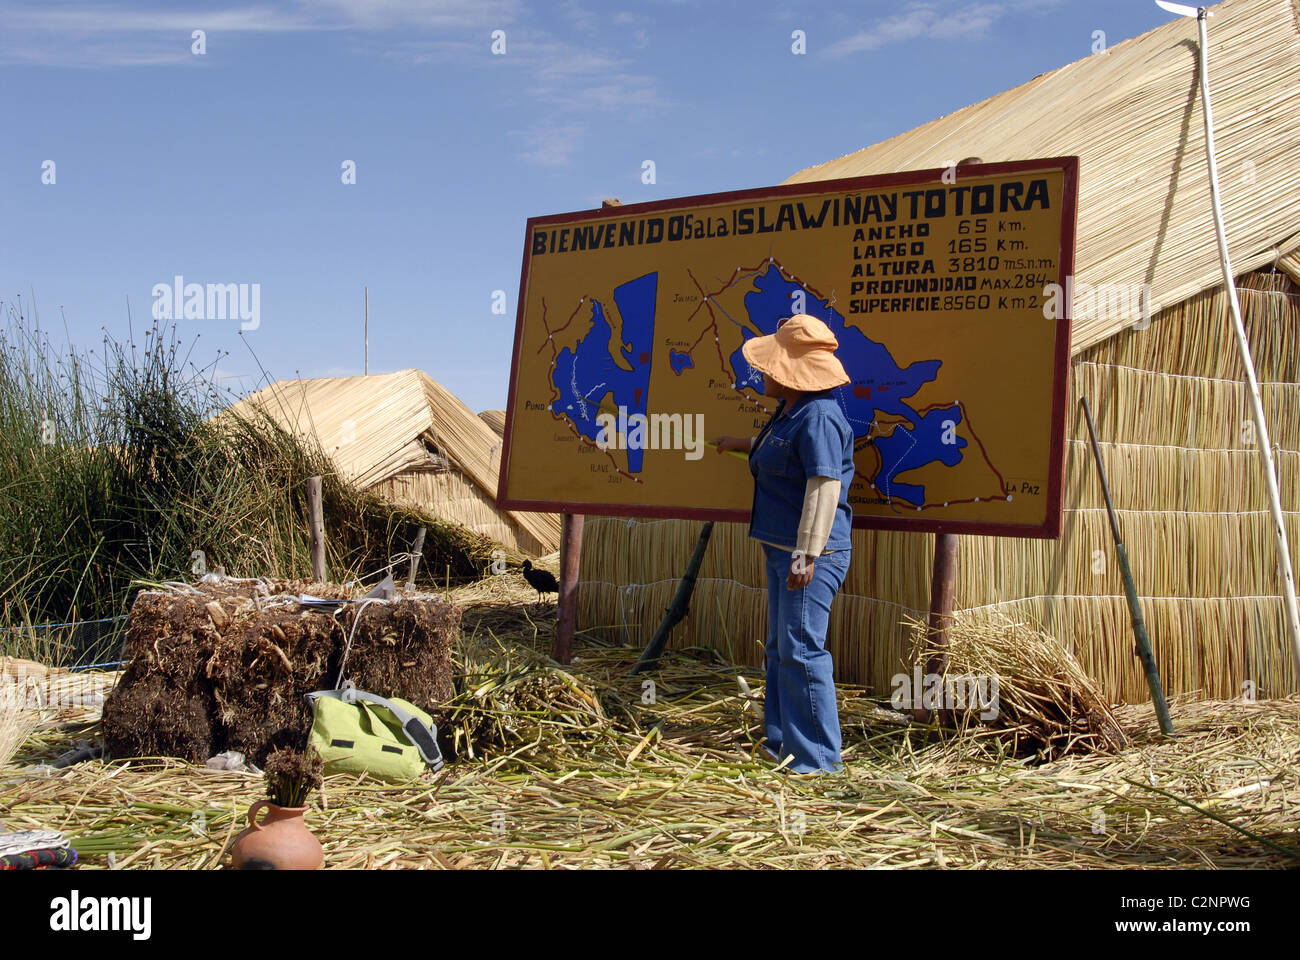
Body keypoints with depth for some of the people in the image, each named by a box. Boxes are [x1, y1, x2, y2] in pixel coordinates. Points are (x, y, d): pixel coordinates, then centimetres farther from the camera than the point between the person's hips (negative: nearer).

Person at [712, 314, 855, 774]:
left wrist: (806, 555, -29)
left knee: (801, 651, -9)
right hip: (782, 549, 11)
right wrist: (742, 443, 49)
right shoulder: (790, 412, 14)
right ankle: (781, 745, 25)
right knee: (780, 650, 16)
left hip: (811, 554, -11)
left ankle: (817, 758, -2)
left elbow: (825, 486, -26)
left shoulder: (818, 417, -19)